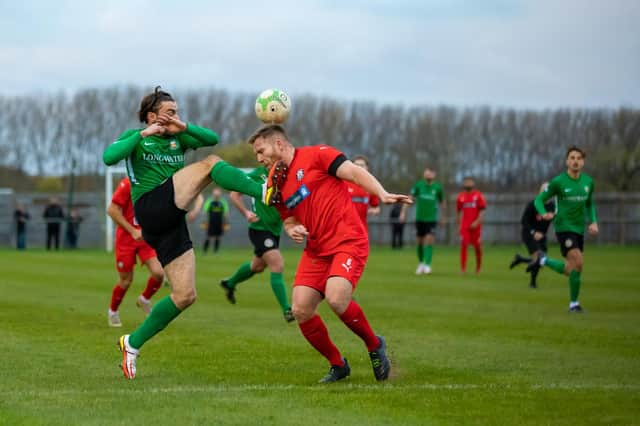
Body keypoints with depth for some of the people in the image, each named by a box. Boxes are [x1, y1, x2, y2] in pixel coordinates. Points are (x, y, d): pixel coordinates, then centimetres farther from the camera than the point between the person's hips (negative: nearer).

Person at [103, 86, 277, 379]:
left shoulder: (177, 138, 24)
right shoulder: (135, 137, 9)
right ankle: (263, 192, -39)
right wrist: (142, 134, -12)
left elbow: (213, 139, 11)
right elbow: (109, 157, -11)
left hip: (172, 223, 7)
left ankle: (133, 343, 11)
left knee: (185, 295, 0)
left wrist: (184, 128, -2)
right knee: (210, 164, -18)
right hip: (151, 208, -7)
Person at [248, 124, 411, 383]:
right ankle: (338, 365, 13)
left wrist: (382, 194, -27)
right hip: (316, 251, 7)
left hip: (348, 242, -7)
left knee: (336, 299, -27)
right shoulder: (277, 185, 17)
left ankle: (374, 345, 0)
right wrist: (293, 230, 1)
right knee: (300, 310, -6)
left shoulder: (316, 155, -3)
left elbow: (355, 172, -11)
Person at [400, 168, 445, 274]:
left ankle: (427, 264, -14)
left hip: (432, 219, -1)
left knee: (429, 241, -14)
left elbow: (441, 202, 13)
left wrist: (443, 216, 19)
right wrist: (403, 212, -6)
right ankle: (421, 262, 29)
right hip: (420, 218, 1)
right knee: (419, 242, 9)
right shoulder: (418, 185, -1)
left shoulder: (437, 187, 0)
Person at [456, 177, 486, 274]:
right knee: (463, 244, -12)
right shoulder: (461, 197, 9)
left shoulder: (478, 196, 0)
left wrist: (477, 222, -16)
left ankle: (478, 268, 25)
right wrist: (459, 225, 15)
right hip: (464, 226, 1)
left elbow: (482, 211, -3)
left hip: (475, 225, -1)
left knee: (477, 247, 7)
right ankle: (463, 268, -11)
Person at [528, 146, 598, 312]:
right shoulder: (558, 182, -10)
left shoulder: (588, 181, 4)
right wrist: (544, 213, -24)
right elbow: (539, 199, -3)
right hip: (564, 227, -6)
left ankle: (543, 261, 38)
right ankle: (574, 303, -3)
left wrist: (593, 222, 4)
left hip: (579, 228, 6)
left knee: (569, 270, 10)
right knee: (578, 263, -22)